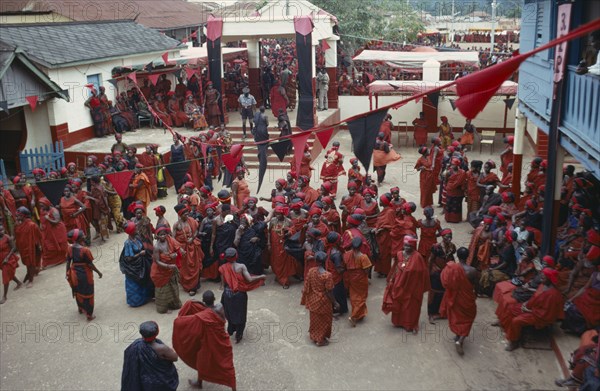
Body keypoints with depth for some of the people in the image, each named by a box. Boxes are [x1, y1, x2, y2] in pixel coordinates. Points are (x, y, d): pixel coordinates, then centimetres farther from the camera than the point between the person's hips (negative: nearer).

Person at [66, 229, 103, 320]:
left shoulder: (70, 248, -9)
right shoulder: (85, 250, -27)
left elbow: (68, 262, 0)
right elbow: (90, 264, -20)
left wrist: (68, 273, 13)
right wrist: (98, 272, -7)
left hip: (74, 273, 6)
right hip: (85, 274, -6)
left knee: (78, 291, 26)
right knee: (87, 294, 10)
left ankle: (80, 308, 48)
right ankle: (89, 314, 20)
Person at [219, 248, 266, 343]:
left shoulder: (223, 268, -11)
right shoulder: (241, 266, -18)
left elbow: (223, 283, -5)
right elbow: (249, 279, -23)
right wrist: (261, 277, -9)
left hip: (228, 294, 2)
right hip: (240, 294, -2)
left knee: (230, 313, 26)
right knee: (240, 314, 17)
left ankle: (230, 331, 45)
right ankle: (238, 335, 27)